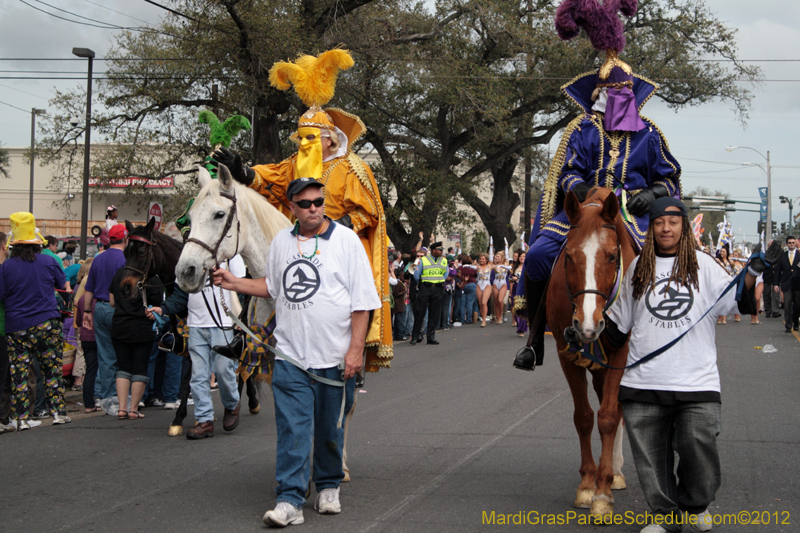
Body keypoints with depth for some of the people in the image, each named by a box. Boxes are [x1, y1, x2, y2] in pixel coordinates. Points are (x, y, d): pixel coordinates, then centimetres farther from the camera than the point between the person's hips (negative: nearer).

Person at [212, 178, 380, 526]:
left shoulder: (346, 240, -4)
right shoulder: (281, 242, 9)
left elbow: (362, 301, -5)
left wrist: (356, 349, -10)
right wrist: (234, 283, 10)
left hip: (335, 358, -2)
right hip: (290, 356, 2)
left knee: (330, 431, 11)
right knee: (292, 429, -4)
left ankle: (328, 488, 30)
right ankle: (289, 500, -3)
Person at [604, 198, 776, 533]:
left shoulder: (702, 265, 5)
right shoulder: (638, 268, 11)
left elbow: (738, 302, -1)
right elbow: (619, 323, 19)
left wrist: (753, 273, -16)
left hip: (696, 381, -2)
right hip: (643, 383, 2)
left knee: (699, 450, -6)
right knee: (652, 458, 5)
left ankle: (695, 504, 21)